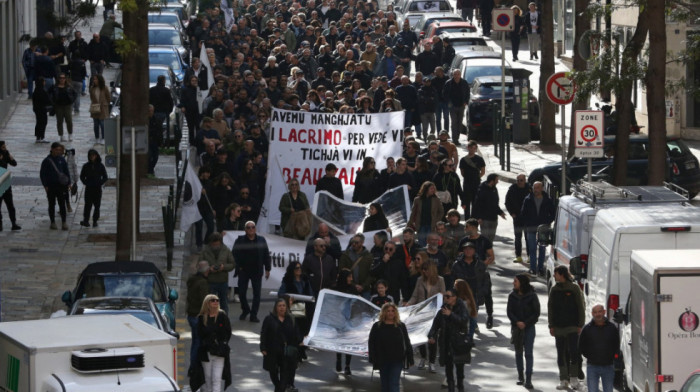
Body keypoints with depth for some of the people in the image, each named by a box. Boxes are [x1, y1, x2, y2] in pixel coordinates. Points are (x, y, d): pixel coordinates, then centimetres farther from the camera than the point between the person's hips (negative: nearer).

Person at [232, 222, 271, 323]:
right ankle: (245, 310, 27)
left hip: (257, 272, 0)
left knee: (257, 294, -1)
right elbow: (235, 254, 1)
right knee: (242, 292, 3)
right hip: (243, 271, 0)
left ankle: (254, 315, 6)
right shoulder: (240, 240, 0)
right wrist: (238, 267, -7)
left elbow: (266, 255, 6)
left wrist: (267, 269, 3)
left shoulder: (261, 240, 4)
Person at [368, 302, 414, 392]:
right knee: (385, 385, 11)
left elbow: (407, 344, 4)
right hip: (382, 361, 2)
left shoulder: (401, 326, 1)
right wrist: (373, 359, -6)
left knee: (394, 384, -9)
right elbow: (371, 343, 1)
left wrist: (410, 359, 0)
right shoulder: (377, 326, 1)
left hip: (397, 361, -2)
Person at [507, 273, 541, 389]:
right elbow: (509, 311, 1)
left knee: (528, 353, -7)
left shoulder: (532, 296, -7)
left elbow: (536, 313, -5)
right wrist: (517, 322, -15)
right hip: (516, 327, 3)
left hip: (529, 327, -3)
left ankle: (528, 380, -7)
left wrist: (525, 323, -14)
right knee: (518, 352, 11)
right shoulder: (512, 296, 2)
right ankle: (521, 376, 23)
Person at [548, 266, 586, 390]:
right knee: (561, 353, 5)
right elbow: (550, 308, 12)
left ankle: (574, 378, 1)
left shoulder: (574, 288, -3)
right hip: (559, 327, 4)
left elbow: (581, 307, -3)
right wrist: (551, 326, 6)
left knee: (573, 351, -9)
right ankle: (564, 380, 10)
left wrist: (580, 325, -8)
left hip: (572, 327, -4)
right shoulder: (554, 290, 8)